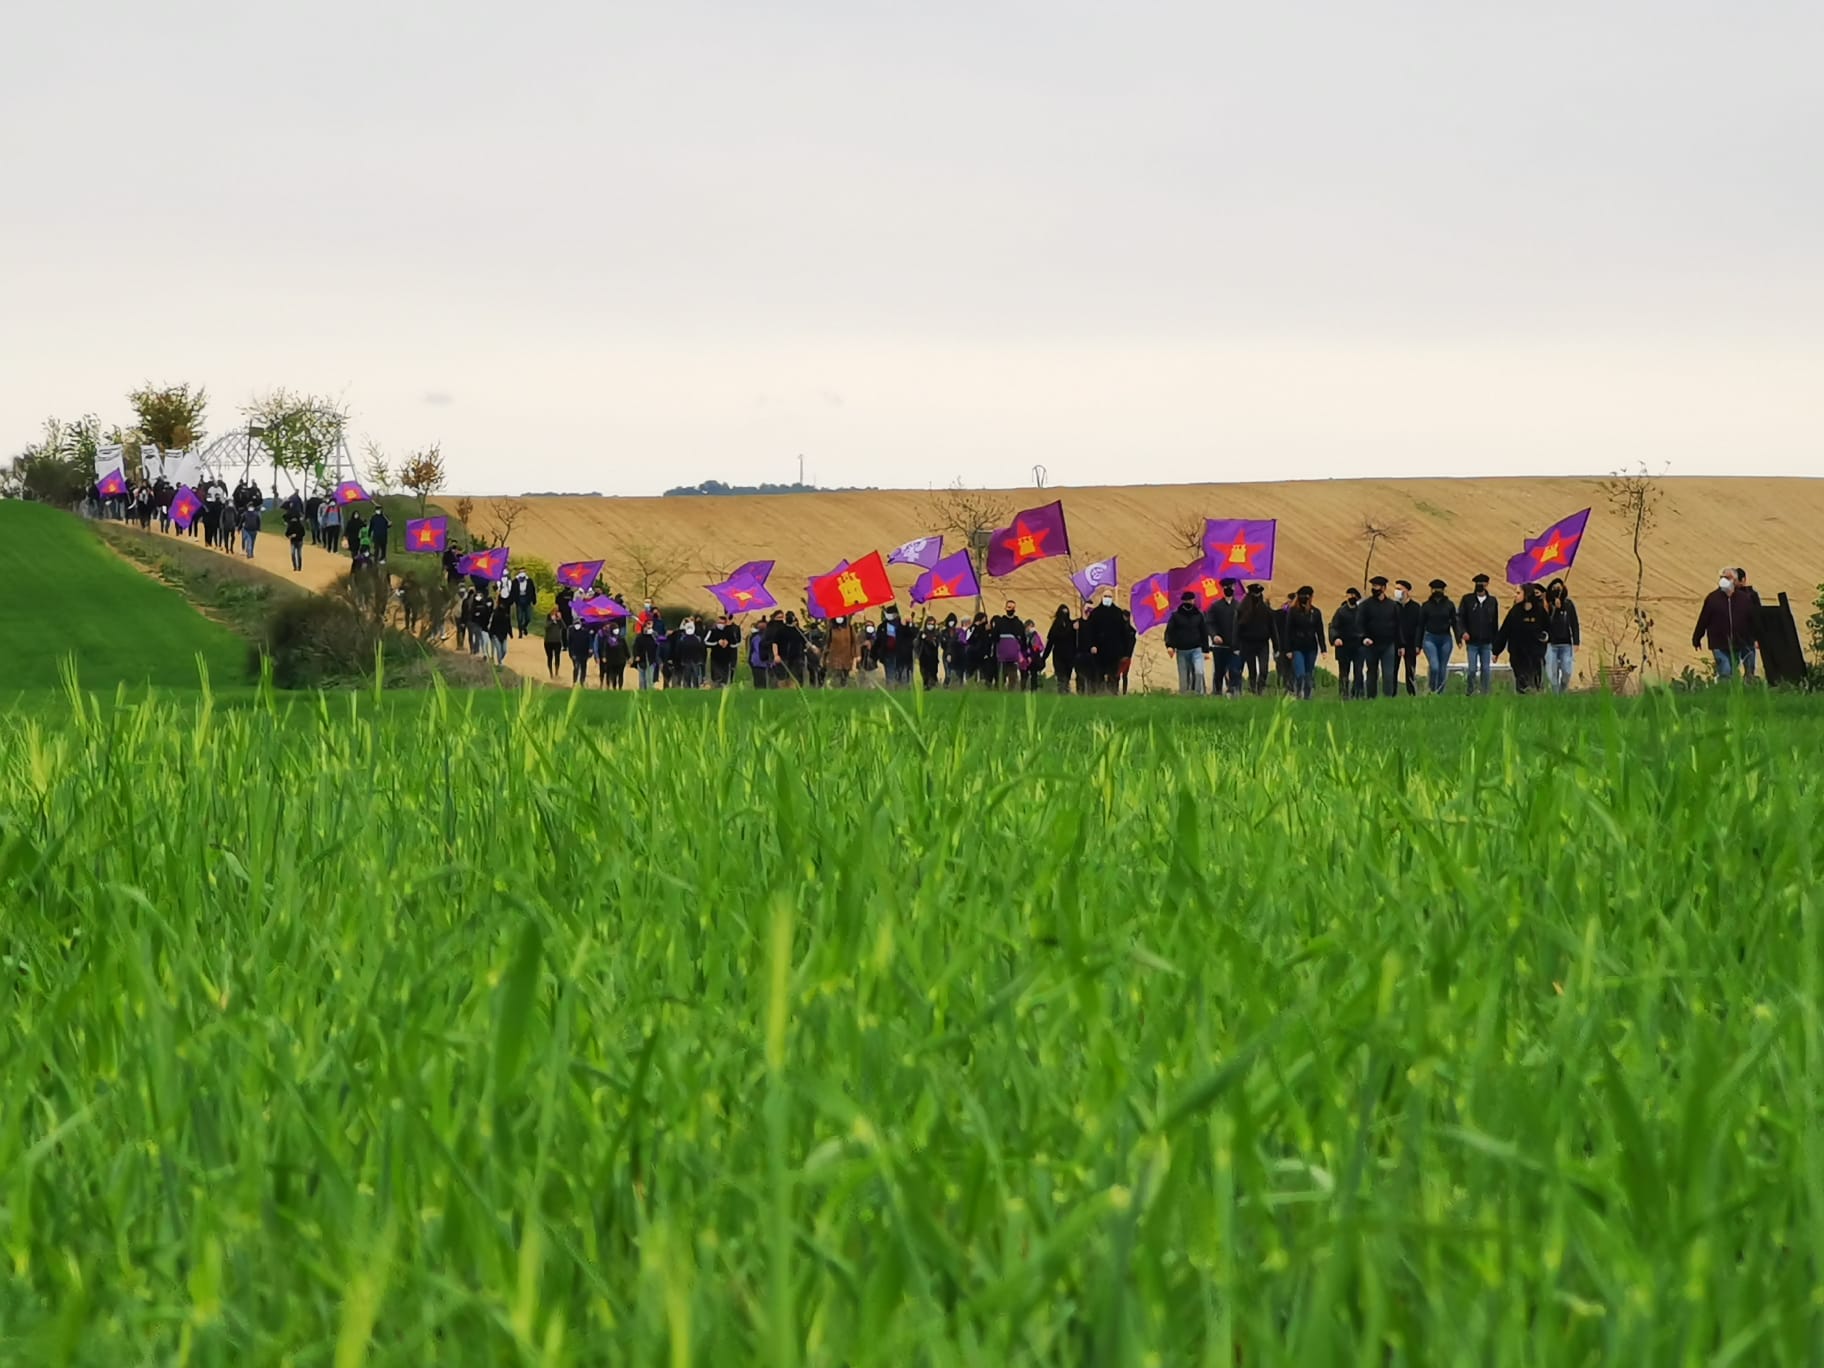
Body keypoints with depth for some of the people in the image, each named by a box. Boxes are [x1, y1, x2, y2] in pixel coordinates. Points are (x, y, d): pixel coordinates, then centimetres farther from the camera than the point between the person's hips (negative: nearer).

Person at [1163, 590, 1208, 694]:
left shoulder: (1198, 615, 7)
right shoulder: (1176, 616, 3)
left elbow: (1204, 633, 12)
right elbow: (1169, 631, -1)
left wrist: (1205, 650, 10)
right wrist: (1169, 645, -17)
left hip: (1196, 650, 0)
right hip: (1181, 651, 0)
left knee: (1199, 672, -20)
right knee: (1184, 678, 2)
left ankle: (1197, 693, -14)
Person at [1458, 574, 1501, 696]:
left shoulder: (1492, 601, 6)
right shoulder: (1467, 599, 2)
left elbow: (1495, 623, 9)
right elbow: (1460, 617, 1)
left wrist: (1496, 644, 8)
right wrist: (1463, 632, -17)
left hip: (1487, 643, 1)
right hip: (1472, 642, -1)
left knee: (1486, 669, 2)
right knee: (1472, 669, -4)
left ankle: (1484, 693, 8)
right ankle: (1470, 692, 9)